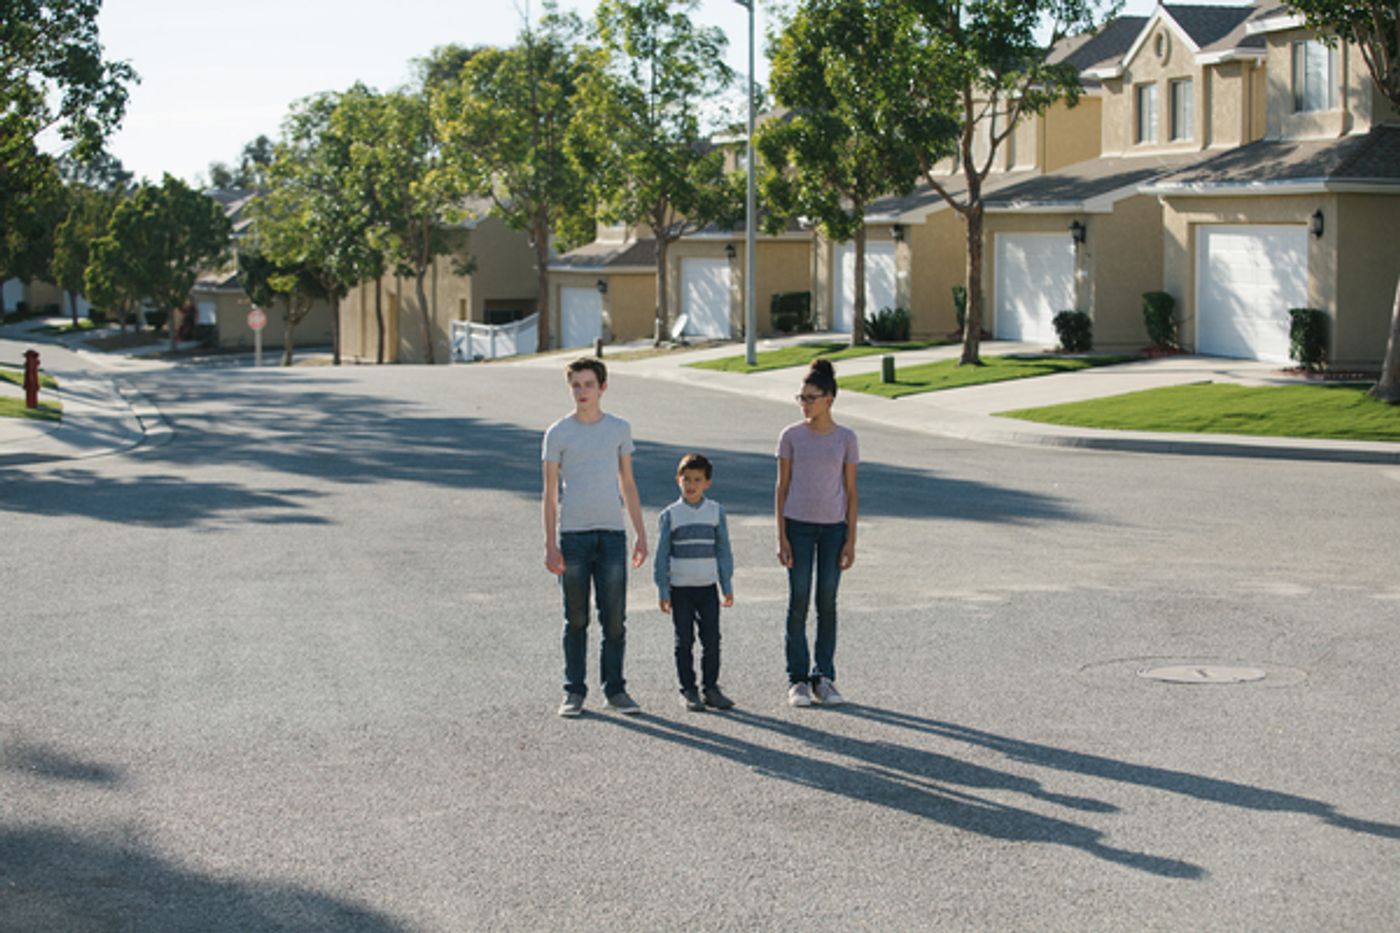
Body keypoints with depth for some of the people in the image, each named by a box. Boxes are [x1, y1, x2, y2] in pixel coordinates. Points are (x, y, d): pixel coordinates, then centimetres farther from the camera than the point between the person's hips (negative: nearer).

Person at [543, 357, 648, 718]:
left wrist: (641, 535, 10)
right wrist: (550, 546, -5)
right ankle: (574, 692, 12)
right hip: (572, 535, -2)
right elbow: (550, 493, 2)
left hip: (612, 533, 2)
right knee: (576, 619, 4)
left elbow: (628, 485, 14)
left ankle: (614, 690, 13)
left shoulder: (619, 429, 9)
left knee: (614, 617, 2)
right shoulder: (558, 434, 2)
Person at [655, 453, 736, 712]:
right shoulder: (670, 515, -1)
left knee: (711, 640, 2)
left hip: (708, 587, 2)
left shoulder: (716, 511, 4)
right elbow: (662, 554, 1)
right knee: (685, 641, 2)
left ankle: (710, 688, 12)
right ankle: (688, 691, 9)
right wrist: (663, 592, -3)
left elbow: (723, 550, 9)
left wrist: (727, 587, 6)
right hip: (680, 589, -2)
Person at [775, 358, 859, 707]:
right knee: (798, 603, 1)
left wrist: (851, 540, -1)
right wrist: (781, 537, -4)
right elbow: (782, 488, 2)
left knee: (827, 603, 4)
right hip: (798, 524, -1)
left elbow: (851, 493, 4)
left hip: (833, 527, 1)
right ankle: (798, 679, 7)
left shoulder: (846, 439, 2)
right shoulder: (791, 436, 0)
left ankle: (824, 677, 12)